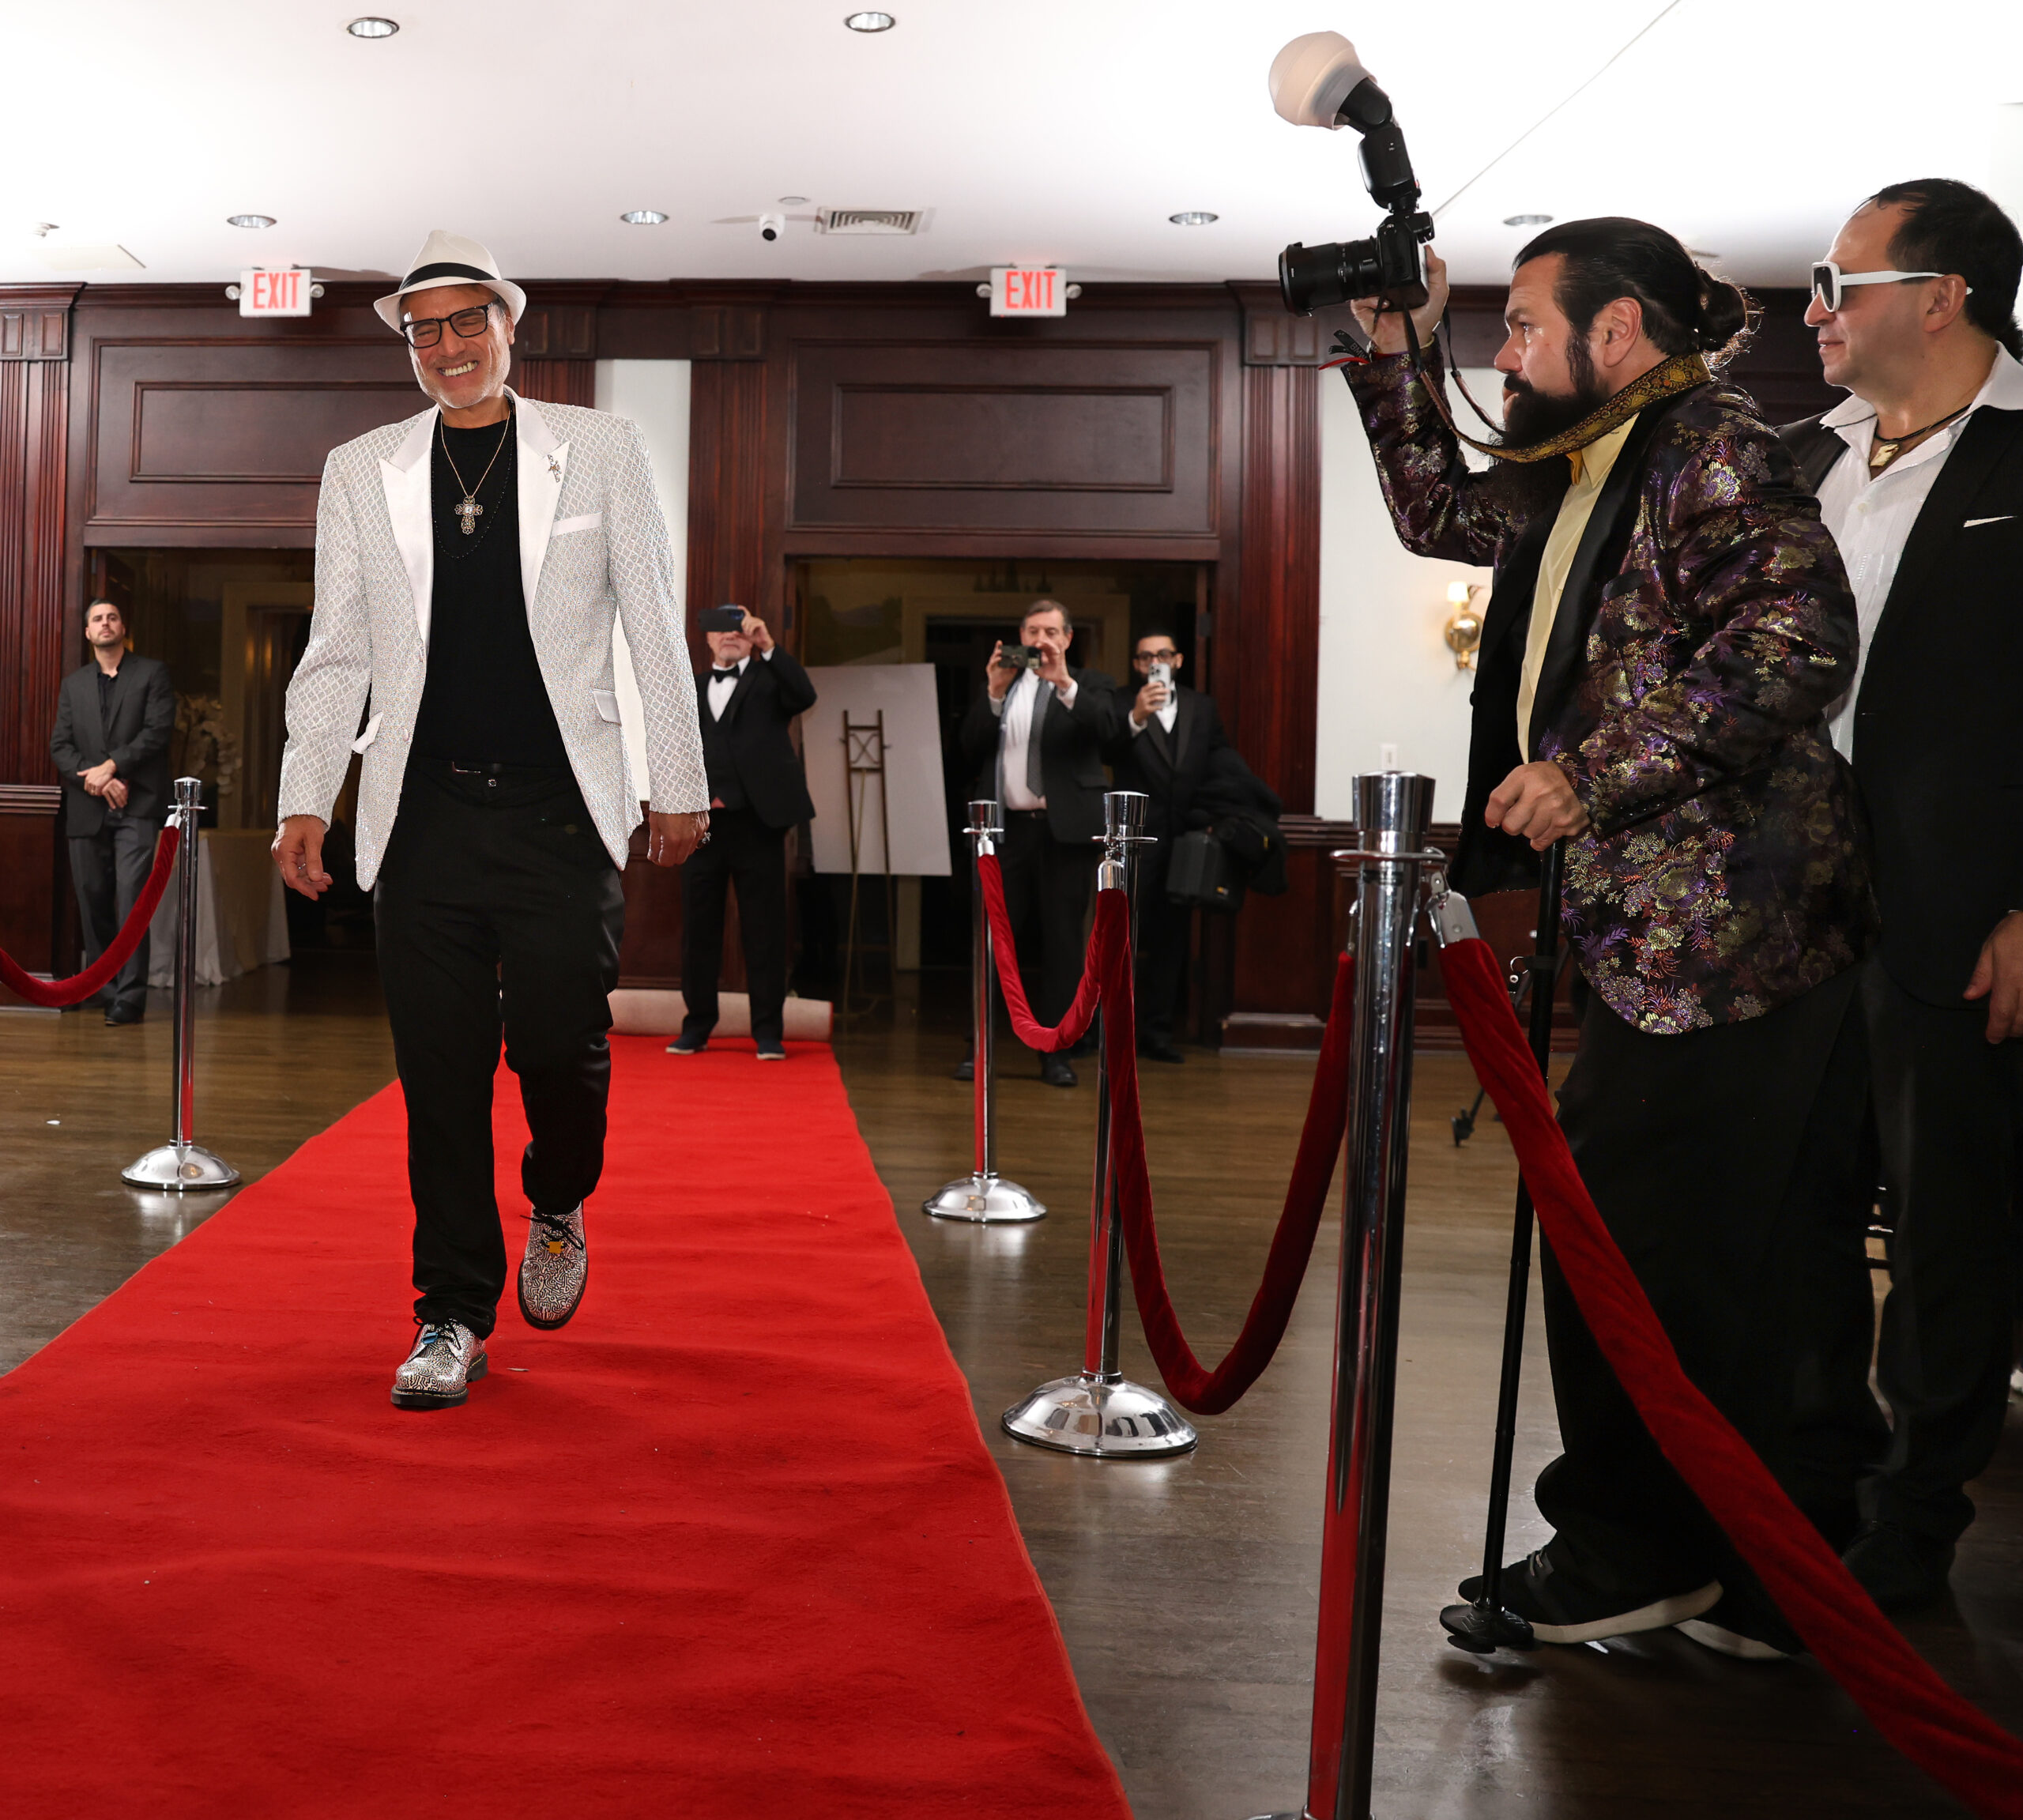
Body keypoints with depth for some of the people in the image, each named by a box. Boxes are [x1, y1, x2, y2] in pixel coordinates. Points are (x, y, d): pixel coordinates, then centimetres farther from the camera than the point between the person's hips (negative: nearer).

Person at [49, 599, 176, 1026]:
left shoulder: (153, 673, 7)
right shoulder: (73, 684, 17)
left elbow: (158, 731, -5)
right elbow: (59, 745, 9)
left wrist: (111, 767, -13)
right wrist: (94, 779, -8)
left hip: (137, 805, -4)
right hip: (87, 810, 4)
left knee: (131, 900, -13)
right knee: (93, 902, 4)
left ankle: (130, 998, -13)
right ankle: (105, 991, 12)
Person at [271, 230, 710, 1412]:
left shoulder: (602, 451, 8)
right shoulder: (361, 472, 12)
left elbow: (654, 627, 7)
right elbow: (337, 652, 13)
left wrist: (681, 783, 4)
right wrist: (307, 798, 4)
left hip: (563, 812, -1)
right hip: (425, 817, 2)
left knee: (560, 1042, -6)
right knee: (442, 1075, 2)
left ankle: (558, 1207, 27)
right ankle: (454, 1319, 14)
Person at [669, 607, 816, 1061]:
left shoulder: (769, 678, 7)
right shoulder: (690, 690, 16)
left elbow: (804, 696, -14)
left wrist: (769, 646, -19)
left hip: (756, 820, -3)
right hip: (701, 821, 3)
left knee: (765, 928, 0)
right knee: (699, 927, 7)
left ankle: (769, 1031, 5)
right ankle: (697, 1026, 16)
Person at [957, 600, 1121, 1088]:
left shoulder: (1088, 685, 6)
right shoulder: (998, 686, 14)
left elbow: (1107, 727, -15)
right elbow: (970, 749, 3)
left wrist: (1064, 683, -24)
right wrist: (994, 693, -8)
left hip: (1065, 830, -2)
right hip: (1007, 828, 2)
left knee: (1063, 944, 2)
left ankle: (1056, 1053, 7)